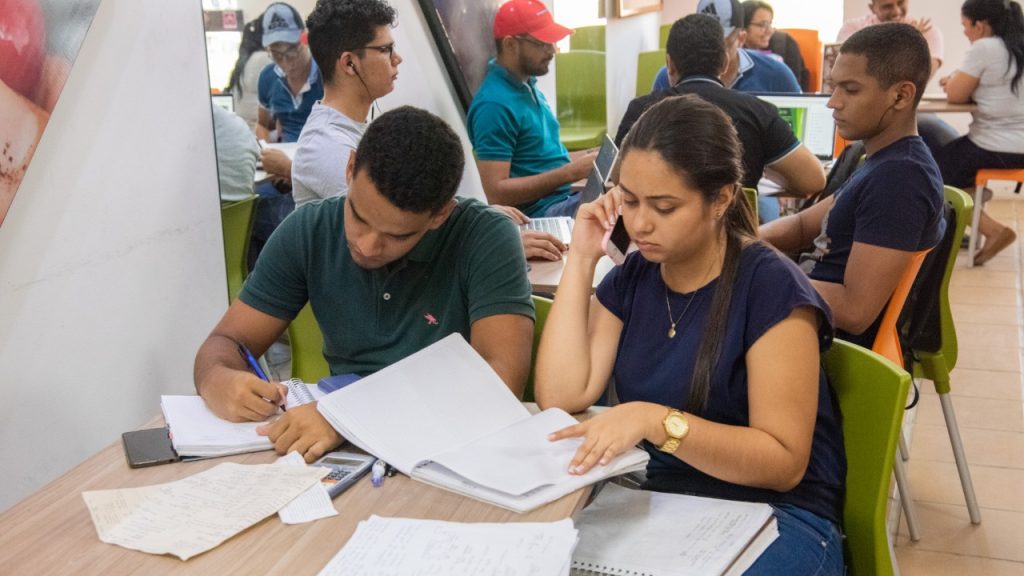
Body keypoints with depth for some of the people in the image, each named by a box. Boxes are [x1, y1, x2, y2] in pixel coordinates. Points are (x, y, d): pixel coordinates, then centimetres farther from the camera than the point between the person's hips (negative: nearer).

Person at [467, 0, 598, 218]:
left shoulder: (528, 86, 12)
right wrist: (570, 173, -23)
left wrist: (589, 155, 5)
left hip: (564, 197, 10)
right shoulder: (493, 104, -17)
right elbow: (496, 193, -21)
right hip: (539, 213, -10)